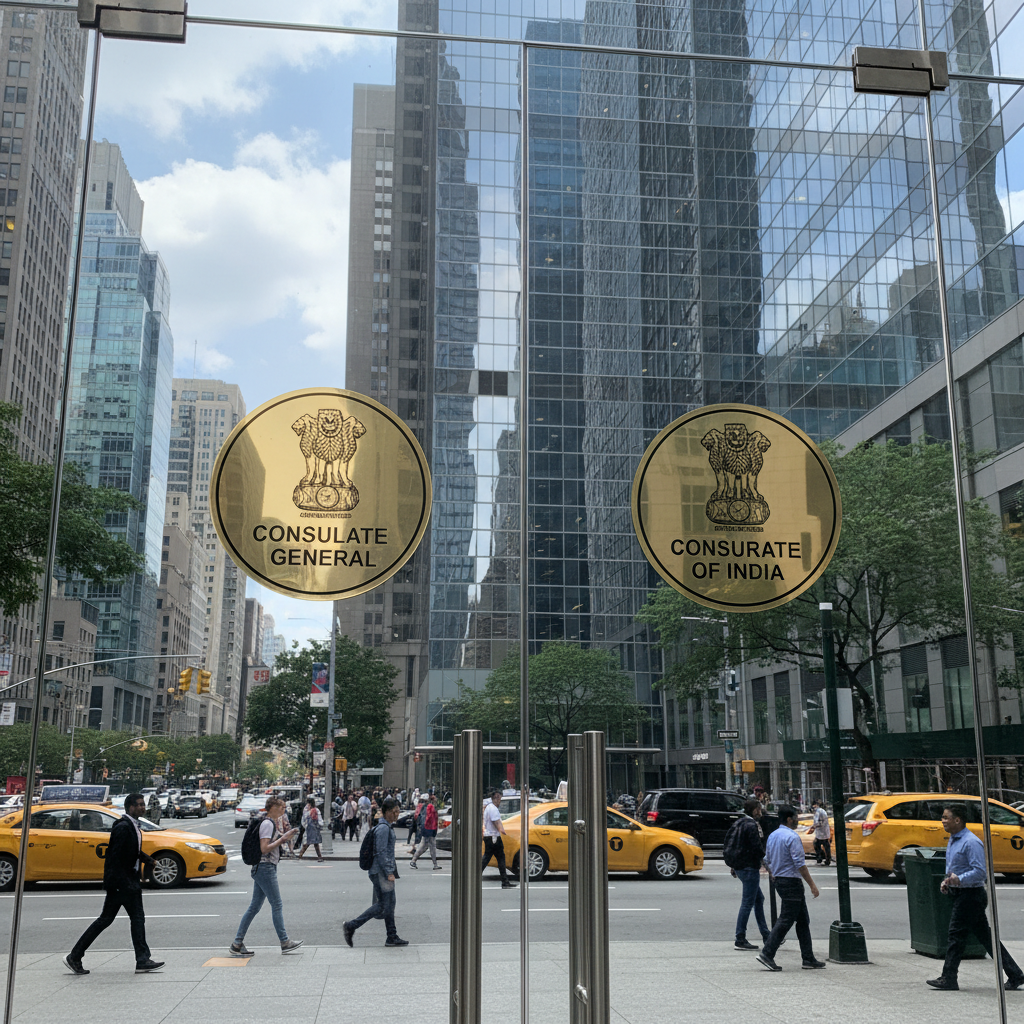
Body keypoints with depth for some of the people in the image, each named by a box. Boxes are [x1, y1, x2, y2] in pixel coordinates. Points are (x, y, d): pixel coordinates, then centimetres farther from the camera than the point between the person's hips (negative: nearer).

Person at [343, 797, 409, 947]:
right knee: (382, 906, -7)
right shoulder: (383, 828, -16)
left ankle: (392, 937, 13)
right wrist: (389, 872, -21)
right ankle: (351, 926, -3)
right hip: (381, 872, -10)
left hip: (385, 871, 10)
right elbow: (381, 852, -21)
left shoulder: (388, 827, 16)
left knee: (390, 902, 10)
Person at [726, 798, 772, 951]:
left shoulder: (739, 823, 13)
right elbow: (758, 848, -19)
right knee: (748, 903, -5)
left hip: (740, 866, 10)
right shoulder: (752, 825, -16)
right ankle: (740, 940, -2)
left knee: (759, 899, 19)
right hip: (749, 868, -10)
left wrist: (733, 865, 23)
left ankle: (766, 935, 26)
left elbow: (728, 842, 18)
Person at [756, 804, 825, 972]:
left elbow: (768, 860, 17)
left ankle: (808, 958, 15)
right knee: (785, 921, -5)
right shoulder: (792, 837, -16)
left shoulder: (772, 836, 12)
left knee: (803, 920, 13)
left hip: (779, 881, 9)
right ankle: (767, 954, -7)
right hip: (792, 882, -9)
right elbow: (799, 864, -18)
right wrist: (812, 885, -13)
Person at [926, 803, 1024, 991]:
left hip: (971, 895, -10)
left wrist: (959, 879, -32)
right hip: (960, 895, 10)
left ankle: (948, 979, 2)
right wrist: (947, 881, 9)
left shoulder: (971, 843, -17)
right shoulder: (952, 840, 15)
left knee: (957, 935, -5)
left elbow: (979, 871, -23)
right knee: (985, 936, 11)